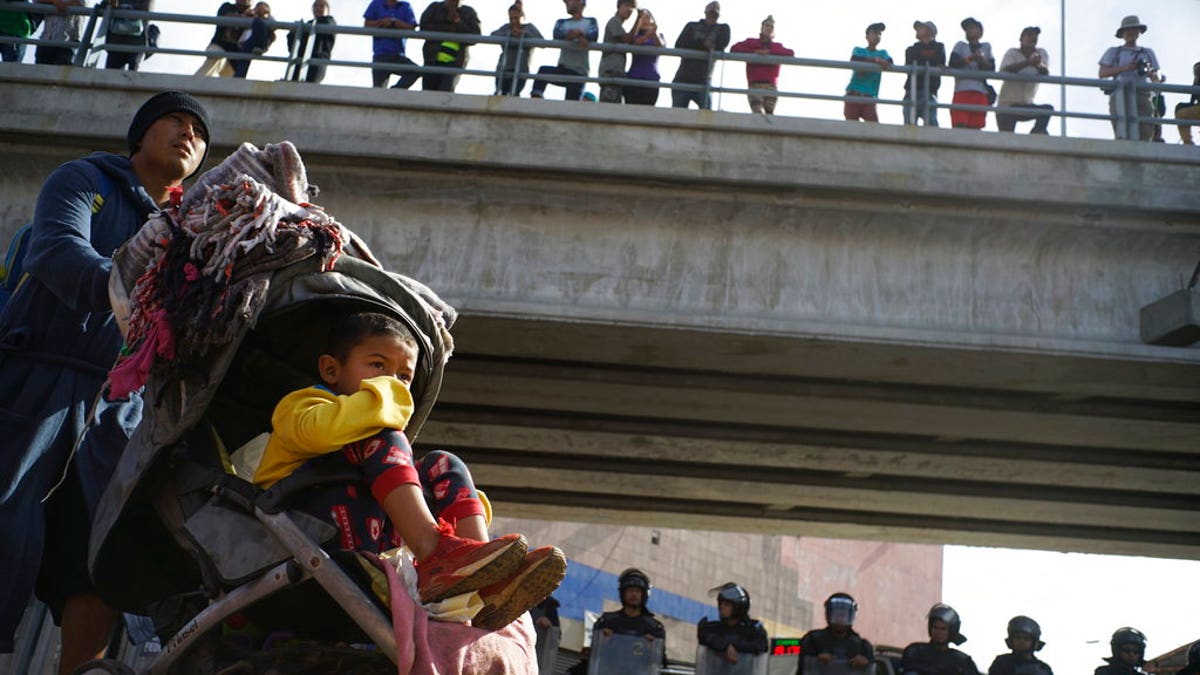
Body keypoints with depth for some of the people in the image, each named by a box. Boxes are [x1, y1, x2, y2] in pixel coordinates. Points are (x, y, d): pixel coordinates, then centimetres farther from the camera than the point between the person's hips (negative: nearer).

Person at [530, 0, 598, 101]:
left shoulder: (590, 22, 10)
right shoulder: (562, 22, 16)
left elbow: (593, 36, -12)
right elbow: (557, 35, -7)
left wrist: (569, 35, -18)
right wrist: (578, 33, -18)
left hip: (579, 72, -2)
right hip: (562, 68, 2)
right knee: (543, 70, -28)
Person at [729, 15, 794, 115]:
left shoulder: (777, 46, 17)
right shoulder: (751, 42, 15)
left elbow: (791, 53, -1)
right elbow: (734, 49, 4)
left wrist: (769, 52, -8)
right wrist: (753, 52, -6)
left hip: (771, 86, 2)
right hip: (755, 85, -2)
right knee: (759, 114, -23)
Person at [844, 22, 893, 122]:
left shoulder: (883, 53, 18)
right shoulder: (858, 50, 13)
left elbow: (890, 64, -4)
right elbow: (855, 61, -10)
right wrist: (875, 60, -21)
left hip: (869, 97, 2)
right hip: (853, 94, -1)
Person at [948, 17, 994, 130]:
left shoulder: (986, 47, 20)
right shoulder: (961, 45, 16)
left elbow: (992, 68, 10)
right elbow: (952, 63, 0)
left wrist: (983, 61, -9)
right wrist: (969, 59, -13)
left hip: (980, 93, 2)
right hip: (962, 91, -2)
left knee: (975, 128, -3)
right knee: (959, 127, -14)